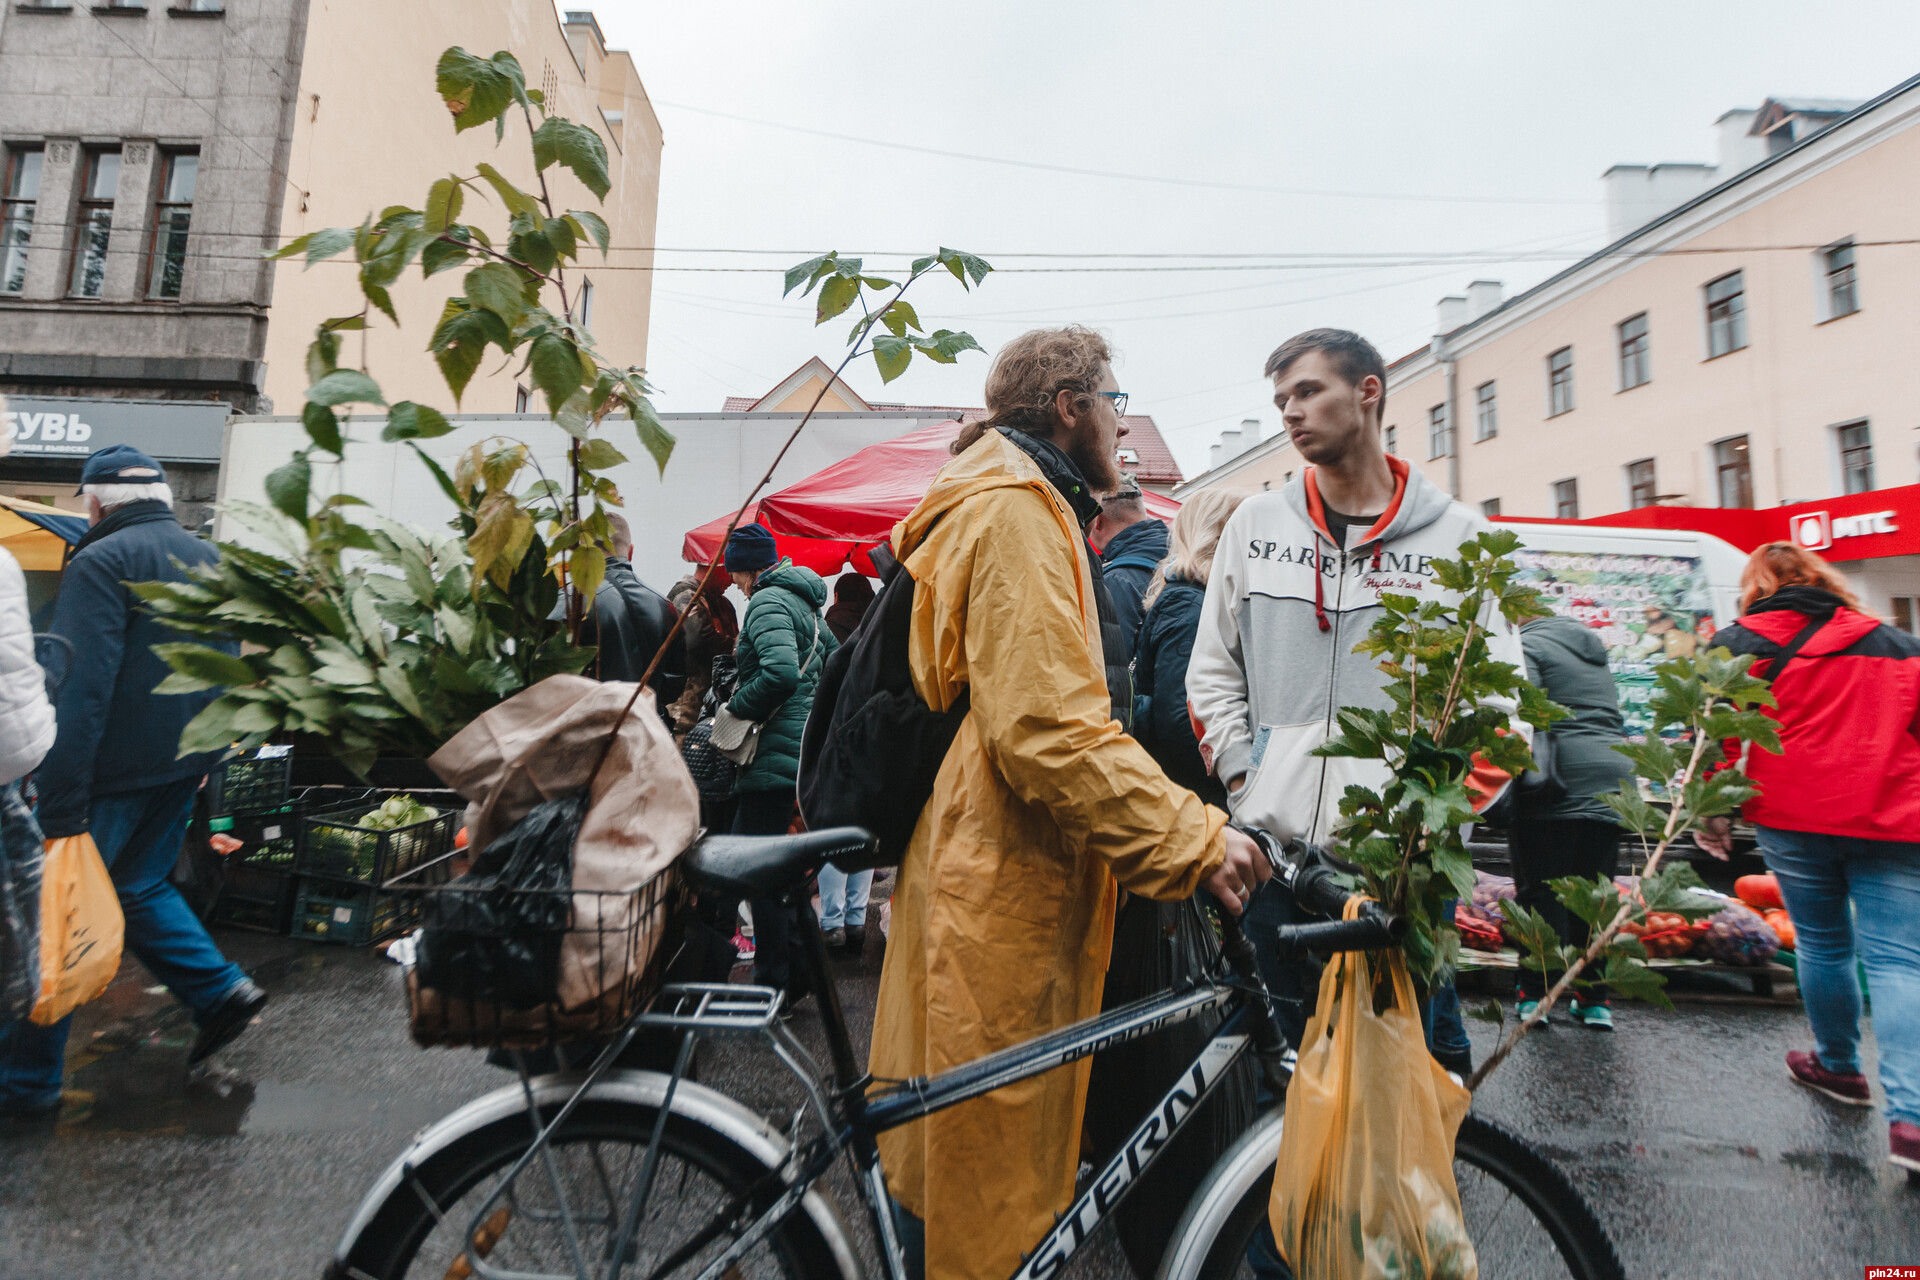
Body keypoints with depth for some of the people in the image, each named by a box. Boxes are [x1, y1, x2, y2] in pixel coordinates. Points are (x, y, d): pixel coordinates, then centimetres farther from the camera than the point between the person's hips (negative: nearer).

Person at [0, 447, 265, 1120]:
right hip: (185, 763, 7)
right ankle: (220, 988, 16)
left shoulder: (102, 561, -13)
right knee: (140, 885, 23)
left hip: (113, 769, -7)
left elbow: (80, 688, -20)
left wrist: (61, 804, -19)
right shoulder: (210, 559, 12)